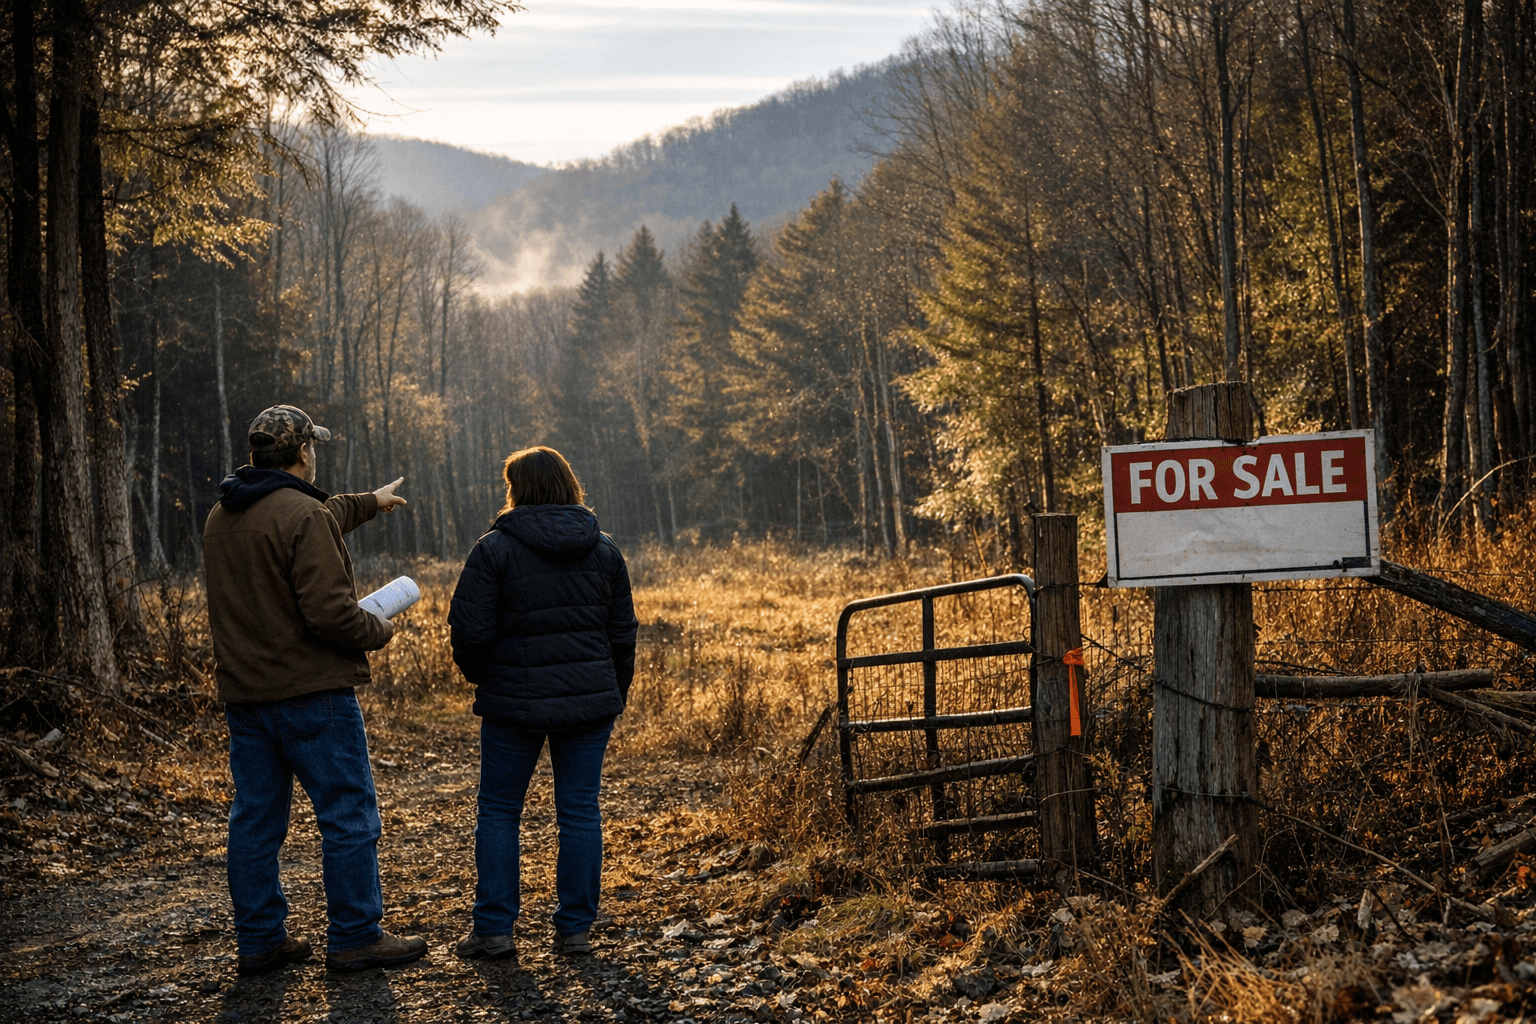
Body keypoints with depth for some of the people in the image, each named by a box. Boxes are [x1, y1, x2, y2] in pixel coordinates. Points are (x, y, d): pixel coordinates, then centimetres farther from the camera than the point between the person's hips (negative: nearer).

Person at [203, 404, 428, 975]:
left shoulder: (221, 519, 13)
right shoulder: (304, 516, -16)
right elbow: (328, 611, -22)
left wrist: (369, 503, 43)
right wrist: (378, 631, -3)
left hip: (243, 694, 9)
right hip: (310, 692, -8)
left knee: (254, 818, 12)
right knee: (349, 816, 1)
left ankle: (259, 941, 18)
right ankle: (355, 938, 5)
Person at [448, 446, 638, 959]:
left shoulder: (495, 549, -8)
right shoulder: (604, 550, 5)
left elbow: (470, 631, -10)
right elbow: (623, 632, 9)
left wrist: (482, 677, 10)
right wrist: (614, 695, 19)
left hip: (513, 703, -3)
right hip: (589, 700, 3)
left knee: (499, 811, 10)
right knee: (580, 811, 8)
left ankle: (493, 928, 10)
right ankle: (575, 929, 10)